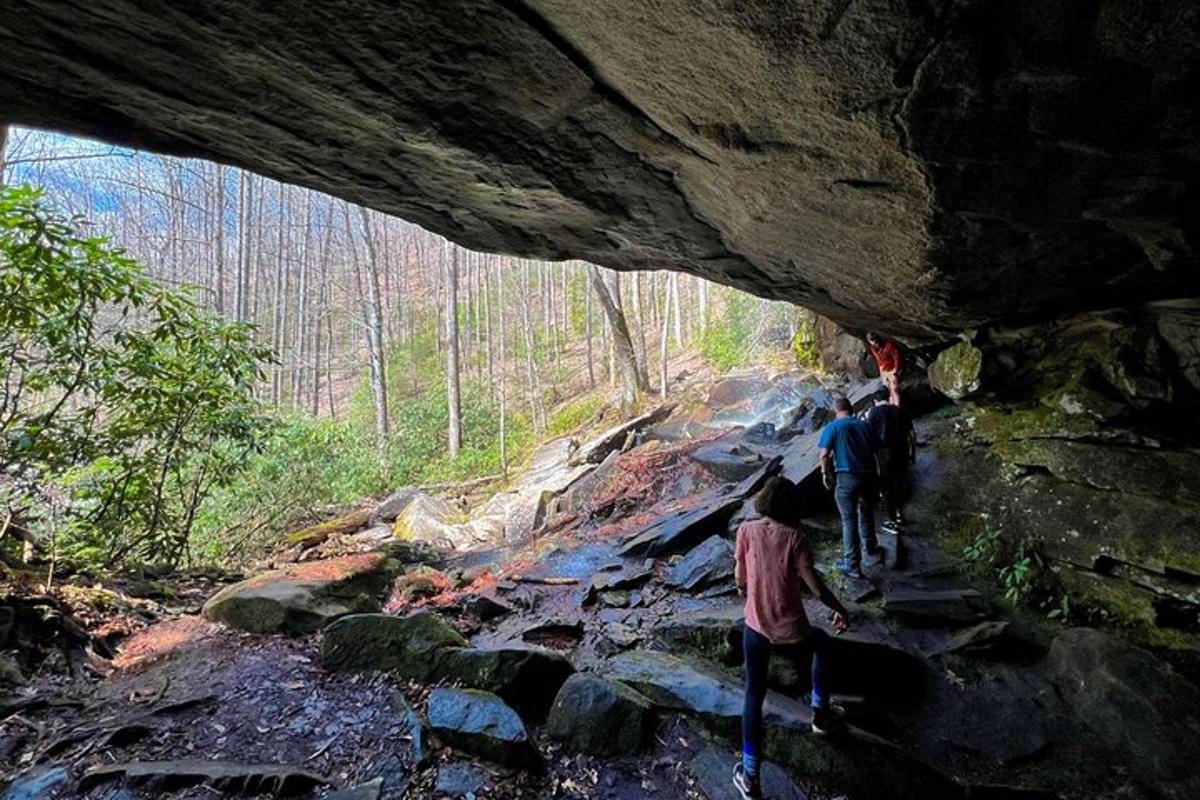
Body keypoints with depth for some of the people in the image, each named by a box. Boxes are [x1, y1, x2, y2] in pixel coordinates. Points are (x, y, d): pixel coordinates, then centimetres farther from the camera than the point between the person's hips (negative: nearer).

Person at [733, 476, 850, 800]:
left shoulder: (746, 531, -9)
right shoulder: (795, 539, -17)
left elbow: (740, 578, 2)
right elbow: (816, 587, -13)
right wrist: (841, 609, 6)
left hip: (755, 629, 2)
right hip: (790, 633, -1)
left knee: (754, 696, 17)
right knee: (820, 642, 33)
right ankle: (820, 714, 46)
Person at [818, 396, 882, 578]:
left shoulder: (833, 427, -6)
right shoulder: (865, 425, 7)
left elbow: (824, 454, -15)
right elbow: (876, 450, 8)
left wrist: (826, 473, -2)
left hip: (847, 478, -5)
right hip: (868, 475, 5)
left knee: (849, 521, 2)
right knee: (866, 512, 27)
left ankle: (852, 566, 5)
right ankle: (870, 547, 48)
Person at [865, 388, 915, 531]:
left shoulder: (873, 412, -2)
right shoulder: (900, 411, 10)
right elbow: (912, 435, 10)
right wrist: (912, 453, 19)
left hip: (885, 453, -4)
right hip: (902, 452, 4)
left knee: (887, 487, 6)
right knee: (899, 484, 22)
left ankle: (893, 521, 11)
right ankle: (900, 514, 34)